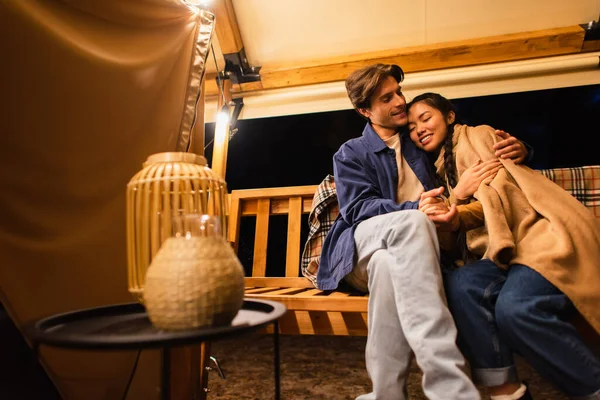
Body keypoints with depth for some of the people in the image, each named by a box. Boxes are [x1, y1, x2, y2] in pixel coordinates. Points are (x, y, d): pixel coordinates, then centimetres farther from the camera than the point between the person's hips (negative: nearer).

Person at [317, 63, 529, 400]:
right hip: (362, 246, -2)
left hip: (406, 246, 3)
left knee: (388, 264, -38)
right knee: (410, 222, -39)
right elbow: (358, 208, -5)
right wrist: (414, 211, -24)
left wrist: (517, 152, 4)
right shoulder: (350, 154, 14)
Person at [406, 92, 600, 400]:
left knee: (514, 307, -33)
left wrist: (456, 216, -25)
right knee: (459, 284, -26)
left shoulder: (477, 135, 6)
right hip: (510, 248, 6)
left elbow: (502, 192, -9)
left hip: (547, 235, -5)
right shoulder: (445, 168, 25)